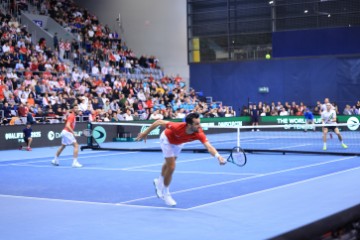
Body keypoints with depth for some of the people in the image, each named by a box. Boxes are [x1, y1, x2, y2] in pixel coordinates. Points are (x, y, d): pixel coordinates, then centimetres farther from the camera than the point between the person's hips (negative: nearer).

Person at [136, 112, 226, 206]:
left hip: (178, 142, 5)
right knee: (171, 167, -9)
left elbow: (209, 147, -50)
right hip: (167, 139, -5)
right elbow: (159, 122, -32)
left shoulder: (199, 133, -38)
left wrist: (218, 156, -70)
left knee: (169, 163, 26)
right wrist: (145, 133, -22)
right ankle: (165, 193, 13)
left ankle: (159, 182, 54)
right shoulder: (178, 127, -45)